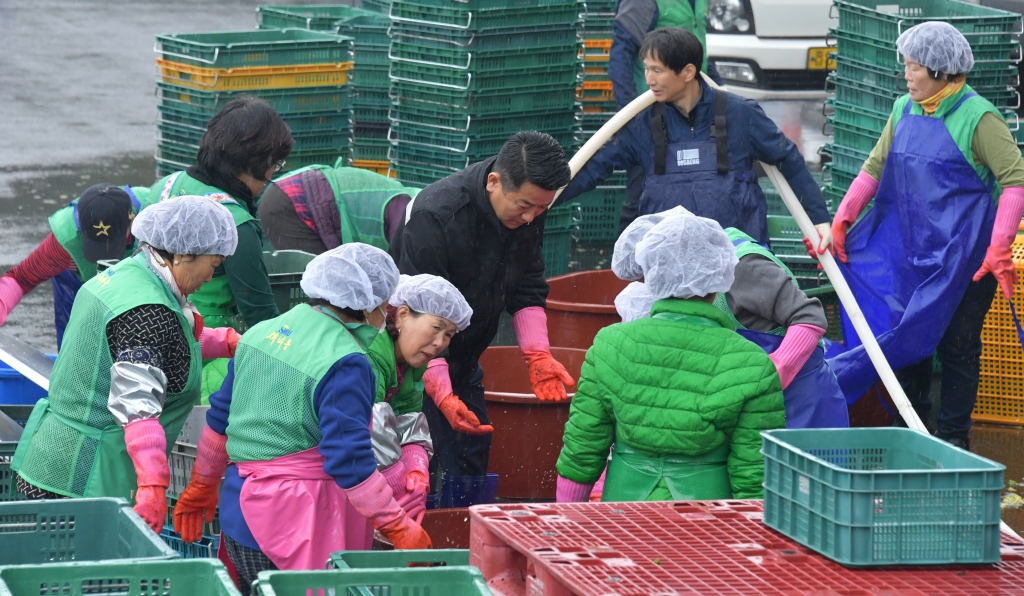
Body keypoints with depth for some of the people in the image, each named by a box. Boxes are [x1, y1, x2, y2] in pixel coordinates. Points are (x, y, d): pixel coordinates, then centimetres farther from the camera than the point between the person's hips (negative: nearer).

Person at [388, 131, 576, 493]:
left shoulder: (529, 210, -8)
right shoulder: (435, 216, -30)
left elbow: (527, 288, 7)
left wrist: (537, 354, -6)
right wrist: (442, 393, -36)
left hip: (463, 364, 7)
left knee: (474, 457, 7)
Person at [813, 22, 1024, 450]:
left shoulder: (977, 118, -14)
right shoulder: (904, 111, 7)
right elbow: (875, 168, 15)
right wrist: (842, 219, 6)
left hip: (962, 255, -6)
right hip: (909, 250, 6)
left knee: (957, 344, 1)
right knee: (908, 337, 11)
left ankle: (953, 437, 10)